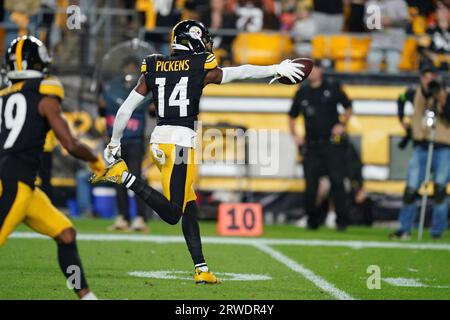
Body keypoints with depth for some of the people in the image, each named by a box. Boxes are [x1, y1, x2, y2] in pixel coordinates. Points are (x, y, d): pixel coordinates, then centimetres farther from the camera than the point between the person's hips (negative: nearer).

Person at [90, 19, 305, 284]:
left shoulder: (153, 68, 10)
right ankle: (125, 177, -17)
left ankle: (201, 269, 12)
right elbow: (241, 72, 9)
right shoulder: (201, 68, -2)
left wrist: (114, 143, 19)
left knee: (189, 207, 13)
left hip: (159, 139, 7)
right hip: (182, 141, -7)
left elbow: (126, 109, 10)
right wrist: (277, 69, 22)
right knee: (172, 213, -4)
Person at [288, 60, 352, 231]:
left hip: (332, 144, -2)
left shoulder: (333, 89, 4)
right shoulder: (302, 93, 10)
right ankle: (312, 221, 11)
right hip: (311, 145, 2)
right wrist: (295, 135, 8)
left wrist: (342, 124, 1)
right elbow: (292, 116, 20)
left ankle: (341, 221, -1)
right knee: (310, 185, 0)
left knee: (337, 182, -7)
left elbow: (348, 107, 15)